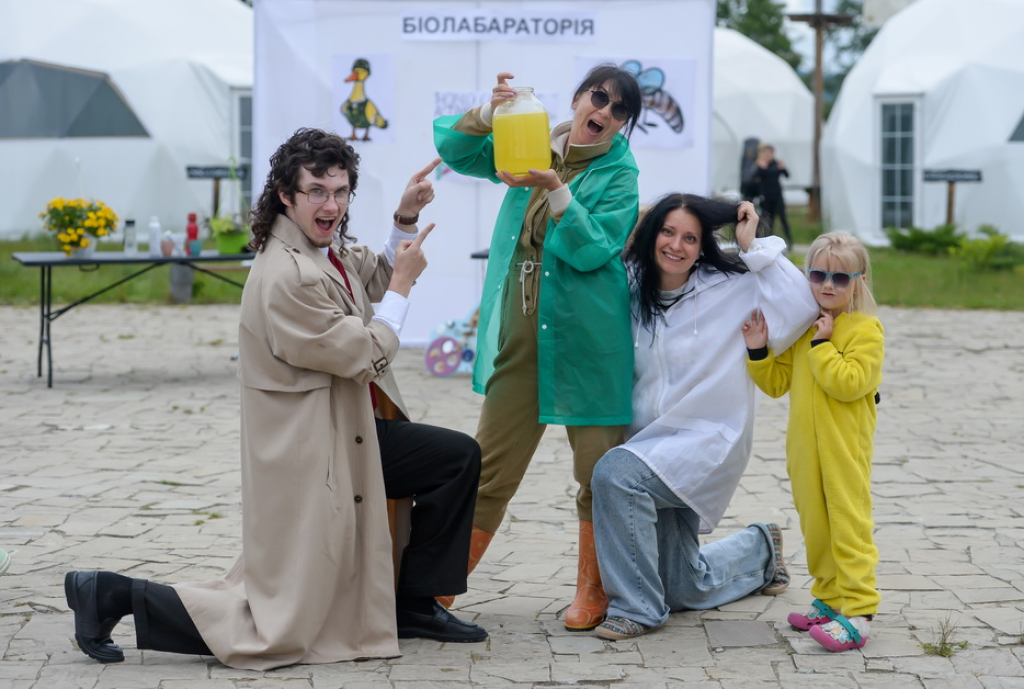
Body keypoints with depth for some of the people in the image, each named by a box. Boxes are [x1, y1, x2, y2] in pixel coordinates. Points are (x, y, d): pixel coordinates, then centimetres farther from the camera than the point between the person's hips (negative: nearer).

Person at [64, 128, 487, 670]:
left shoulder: (326, 248, 4)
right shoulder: (288, 277, -26)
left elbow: (378, 278, 24)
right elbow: (364, 355, -20)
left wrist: (405, 220, 8)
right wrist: (404, 282, -9)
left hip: (348, 434, 10)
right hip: (309, 456, -10)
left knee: (459, 459, 14)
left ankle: (413, 605, 20)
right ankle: (113, 596, 0)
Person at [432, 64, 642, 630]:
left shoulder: (620, 175, -1)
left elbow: (592, 249, -14)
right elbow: (454, 148, 5)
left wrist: (553, 190, -25)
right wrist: (489, 112, -12)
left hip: (586, 339, -3)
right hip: (518, 333, 3)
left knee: (598, 469, 3)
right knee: (491, 463, 6)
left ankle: (592, 592, 18)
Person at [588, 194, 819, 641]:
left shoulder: (731, 289, -10)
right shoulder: (633, 290, 3)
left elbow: (799, 309, -23)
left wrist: (755, 248, -20)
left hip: (707, 439, -6)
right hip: (652, 442, 6)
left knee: (616, 473, -33)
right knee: (684, 590, 13)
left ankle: (636, 607, -19)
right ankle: (759, 550, 46)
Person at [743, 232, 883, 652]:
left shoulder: (865, 330, -8)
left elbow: (848, 383, -19)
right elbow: (778, 382, 15)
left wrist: (821, 345, -18)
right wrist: (759, 351, 0)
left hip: (845, 448, -7)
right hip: (804, 444, 7)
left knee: (848, 523, -8)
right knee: (814, 523, 13)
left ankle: (858, 610, -7)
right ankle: (829, 598, 25)